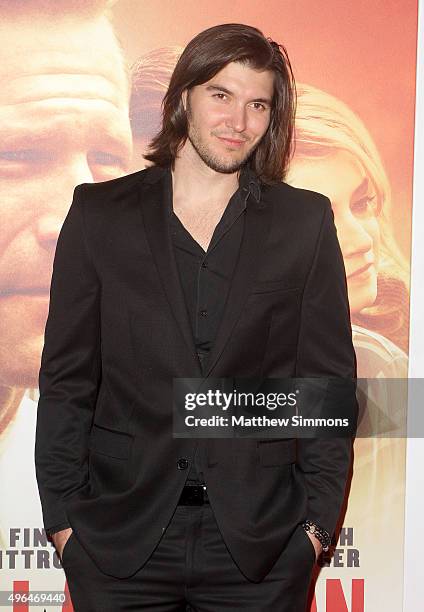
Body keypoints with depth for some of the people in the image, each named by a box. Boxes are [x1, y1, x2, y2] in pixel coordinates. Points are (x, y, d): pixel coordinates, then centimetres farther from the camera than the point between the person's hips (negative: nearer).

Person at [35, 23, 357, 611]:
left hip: (260, 543, 0)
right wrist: (62, 514, 0)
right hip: (120, 537, 1)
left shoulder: (305, 221, 3)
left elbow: (329, 380, 3)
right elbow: (66, 377, 3)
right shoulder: (100, 213, 3)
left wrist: (318, 518, -2)